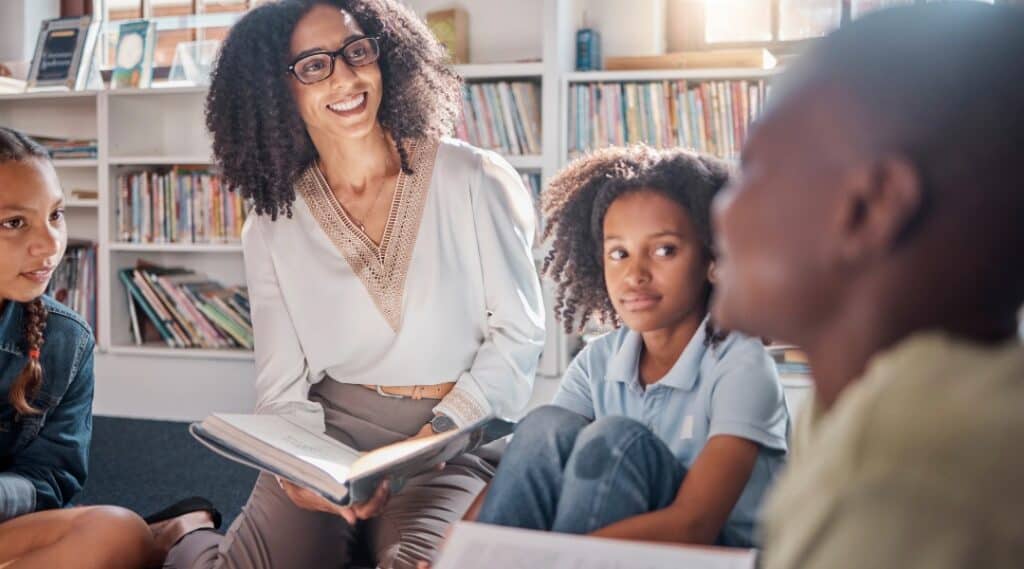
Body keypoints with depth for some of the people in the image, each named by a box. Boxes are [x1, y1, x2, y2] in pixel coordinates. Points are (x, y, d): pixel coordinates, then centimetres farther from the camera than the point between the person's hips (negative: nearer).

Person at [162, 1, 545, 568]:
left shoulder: (474, 181, -4)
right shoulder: (271, 229, 4)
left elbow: (517, 332, -3)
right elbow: (282, 387, 3)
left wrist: (438, 435, -16)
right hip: (330, 431, 2)